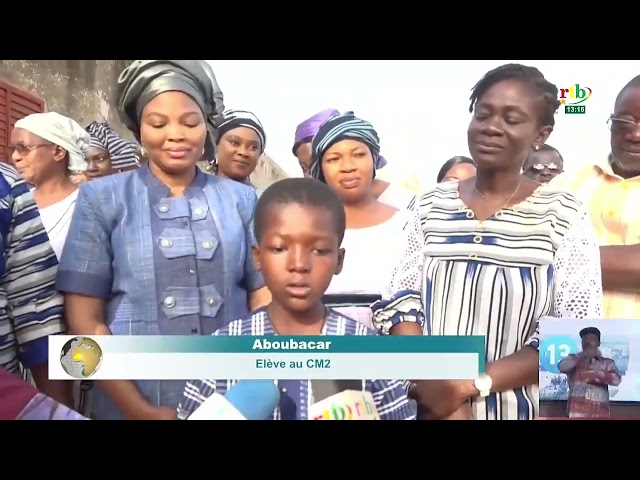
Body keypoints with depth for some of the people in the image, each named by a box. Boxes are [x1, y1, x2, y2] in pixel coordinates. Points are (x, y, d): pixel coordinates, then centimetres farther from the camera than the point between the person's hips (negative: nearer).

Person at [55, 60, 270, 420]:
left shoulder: (242, 199, 3)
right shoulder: (102, 199, -2)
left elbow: (264, 300, 4)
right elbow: (85, 319, -4)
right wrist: (141, 410, -11)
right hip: (133, 404, -1)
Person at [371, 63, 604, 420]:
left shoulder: (564, 215, -8)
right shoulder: (430, 205, -1)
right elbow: (398, 295, -4)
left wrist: (475, 383, -18)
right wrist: (426, 380, -18)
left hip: (517, 409, -2)